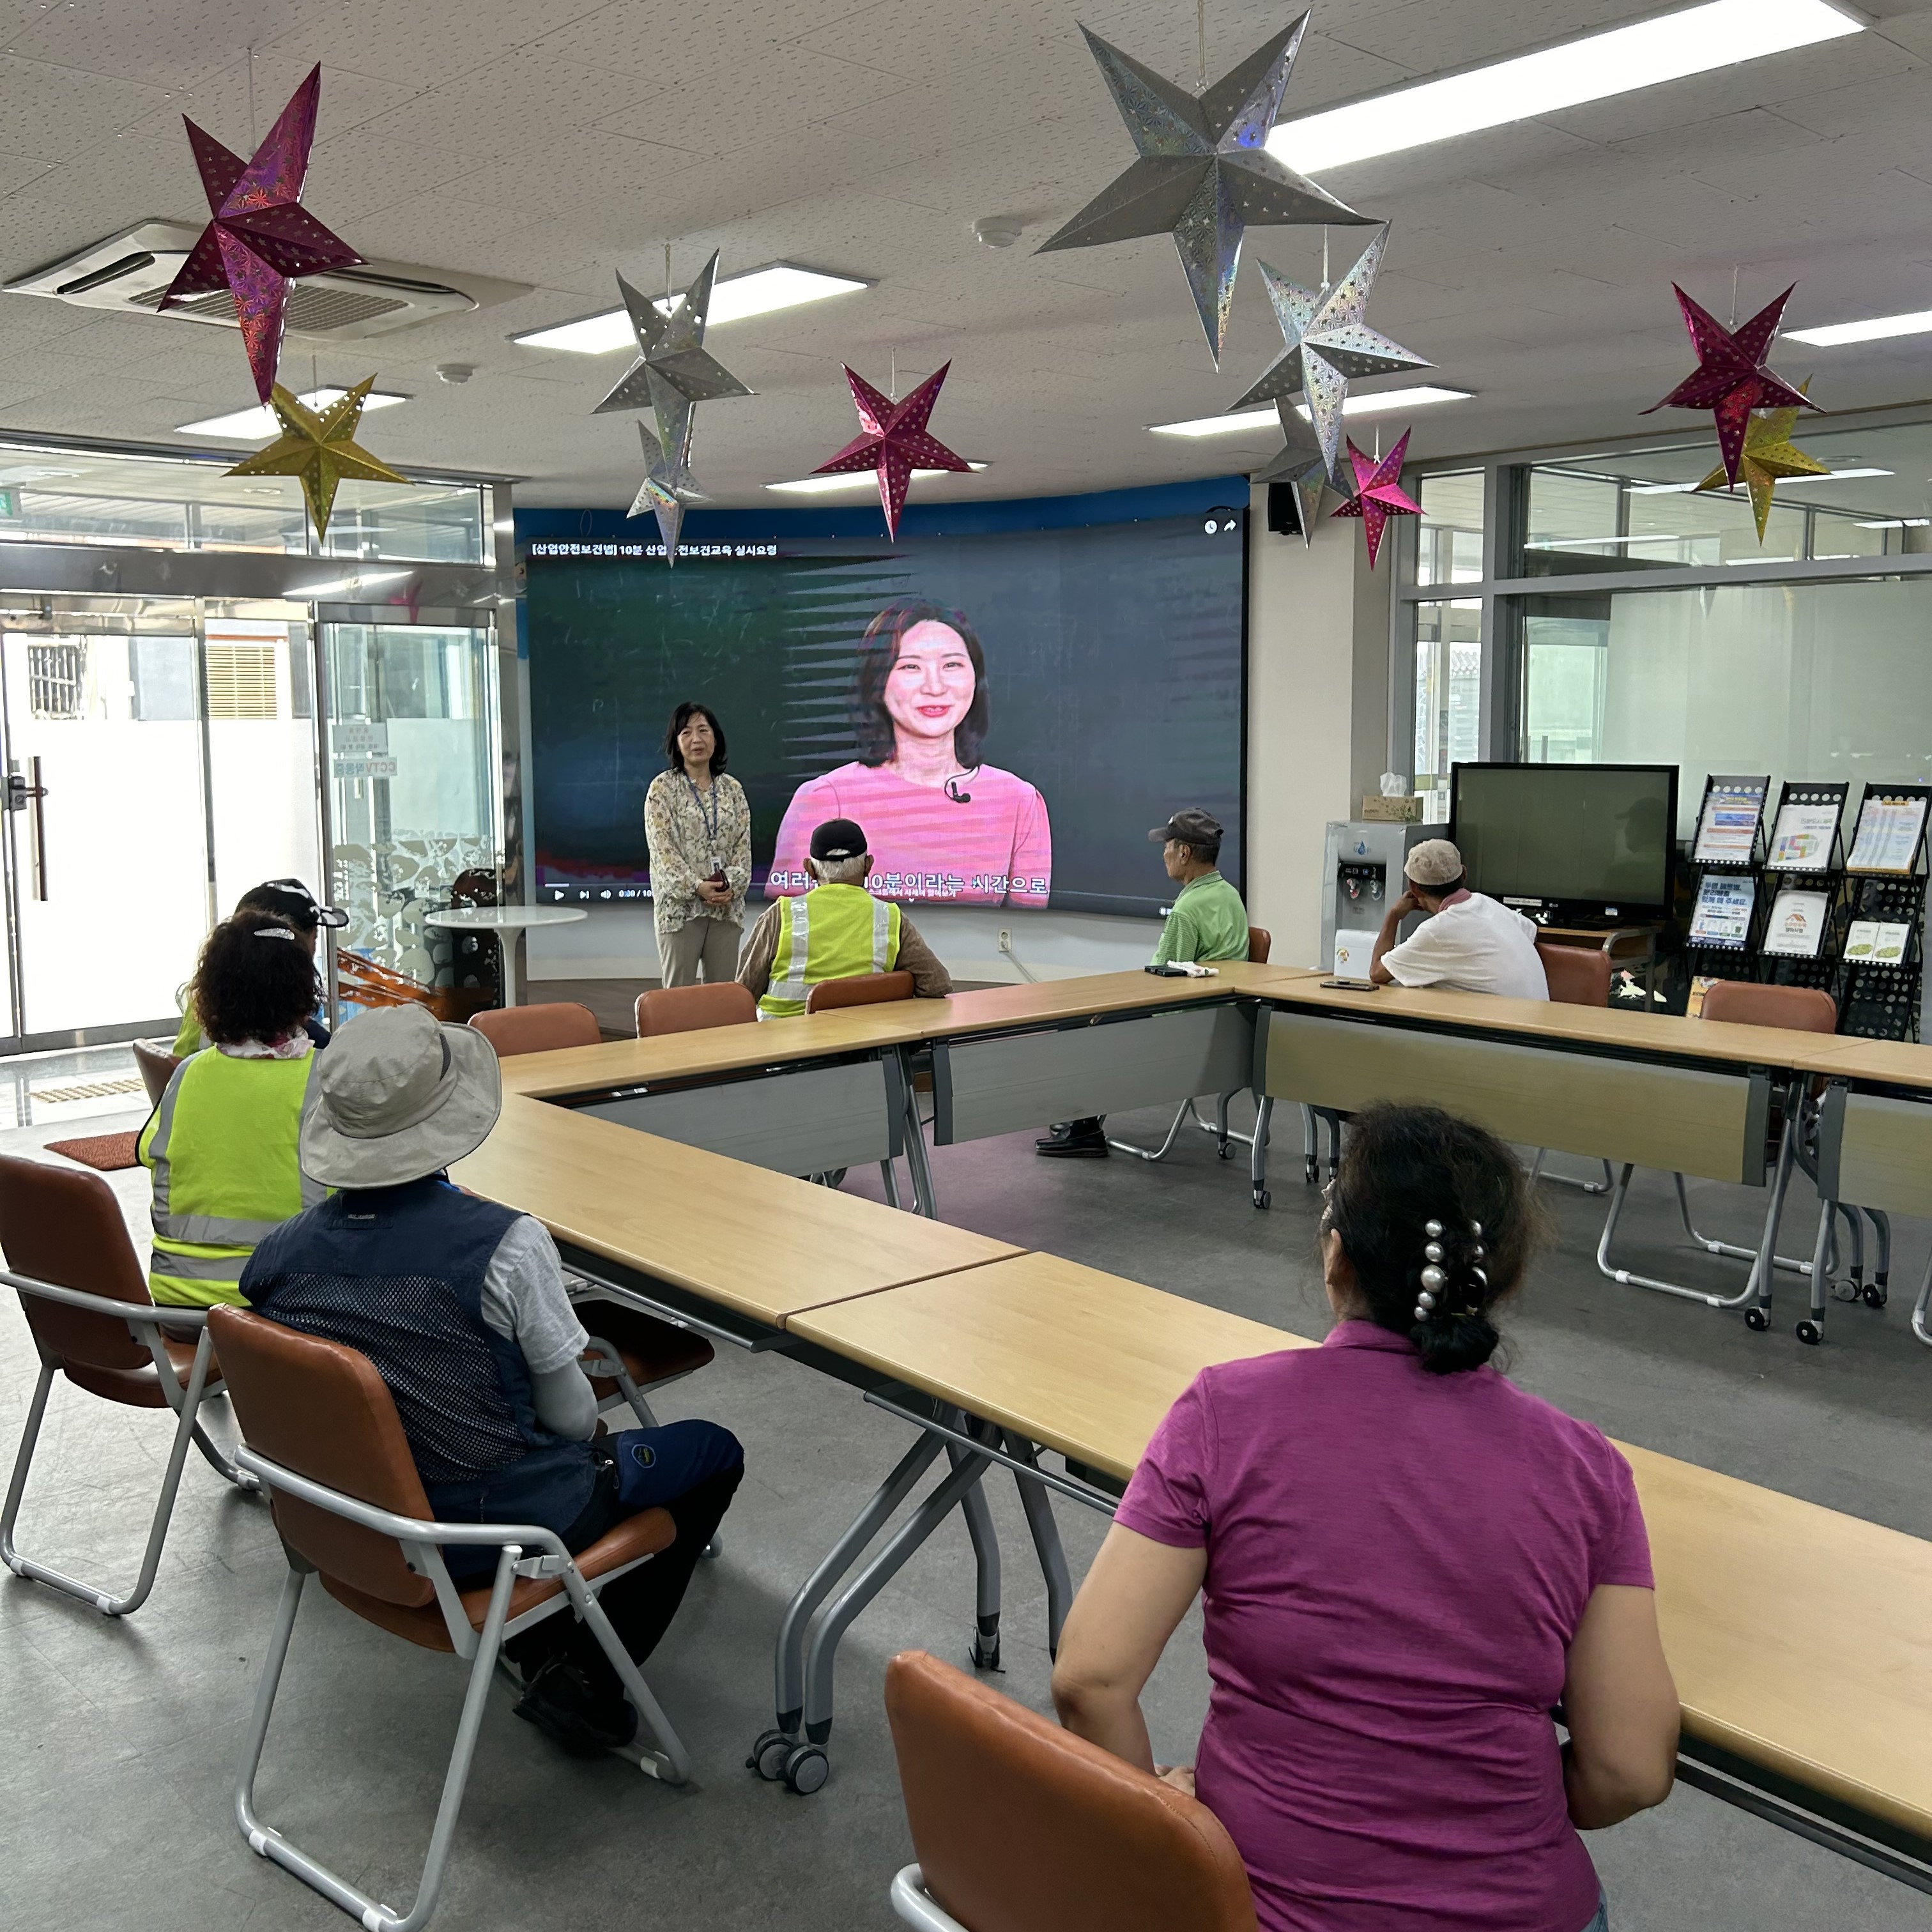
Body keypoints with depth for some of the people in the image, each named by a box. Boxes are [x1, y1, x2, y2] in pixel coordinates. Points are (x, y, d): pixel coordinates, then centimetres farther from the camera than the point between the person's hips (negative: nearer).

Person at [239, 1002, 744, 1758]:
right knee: (714, 1453, 15)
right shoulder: (507, 1243, -25)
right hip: (492, 1530, -6)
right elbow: (571, 1416, -13)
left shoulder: (279, 1256, -10)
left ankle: (542, 1652, 25)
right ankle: (586, 1677, 9)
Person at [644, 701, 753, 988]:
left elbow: (743, 845, 6)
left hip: (727, 907, 4)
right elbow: (662, 848, -9)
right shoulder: (663, 788, -1)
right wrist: (696, 887, -20)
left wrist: (733, 886, -11)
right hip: (680, 905, -4)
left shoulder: (732, 788, 10)